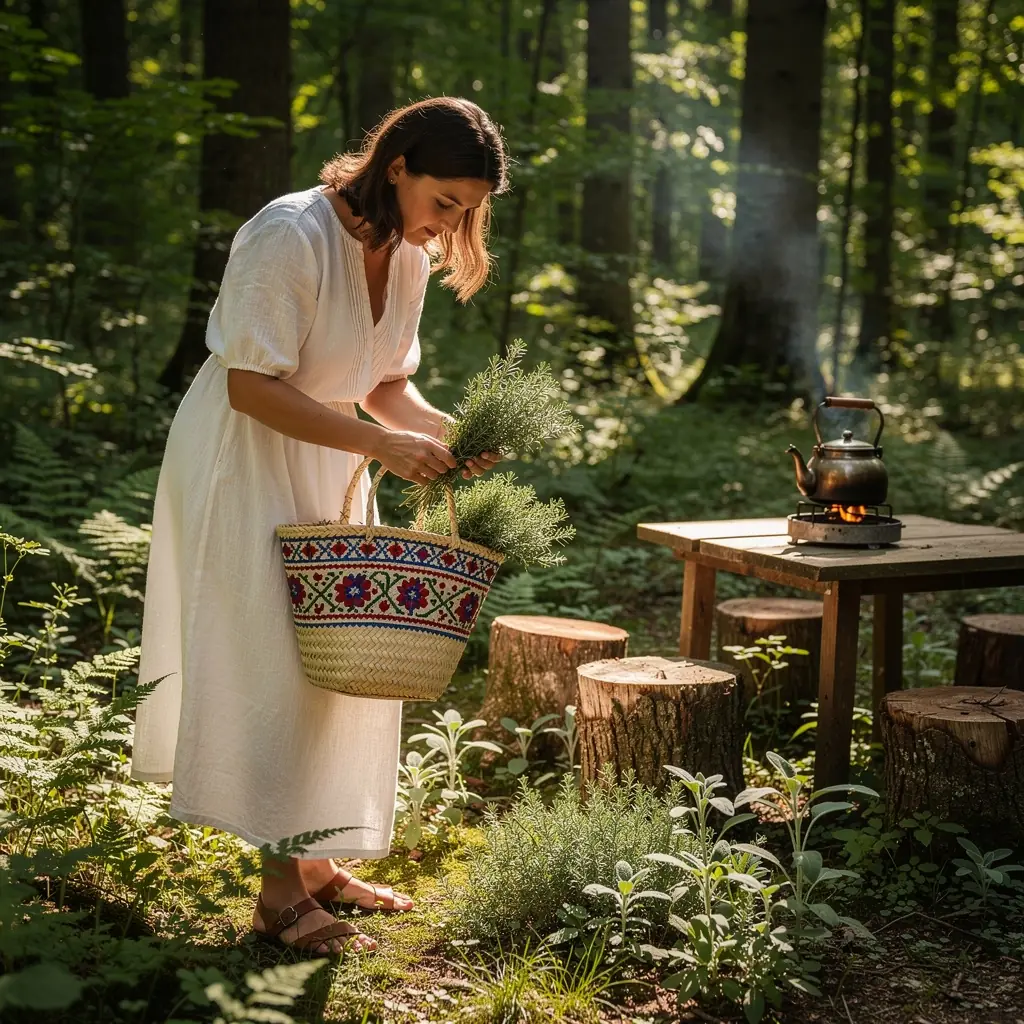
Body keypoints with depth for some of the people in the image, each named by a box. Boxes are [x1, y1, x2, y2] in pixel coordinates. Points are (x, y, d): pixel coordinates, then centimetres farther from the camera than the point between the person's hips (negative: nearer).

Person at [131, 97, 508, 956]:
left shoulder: (411, 256, 1)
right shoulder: (291, 236, -24)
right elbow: (252, 387, -25)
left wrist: (448, 432, -10)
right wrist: (383, 444, -29)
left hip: (325, 467, 8)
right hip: (240, 460, -8)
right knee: (273, 662, -8)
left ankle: (316, 859, 19)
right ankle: (282, 888, -1)